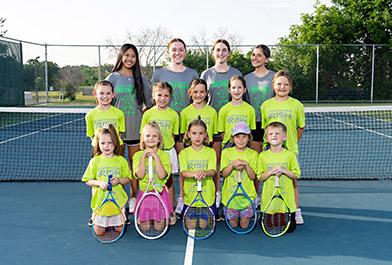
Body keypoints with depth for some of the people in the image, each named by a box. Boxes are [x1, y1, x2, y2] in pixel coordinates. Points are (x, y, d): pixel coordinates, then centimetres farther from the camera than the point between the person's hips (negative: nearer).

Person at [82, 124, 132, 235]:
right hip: (100, 200, 0)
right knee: (99, 232, 3)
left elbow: (128, 179, 4)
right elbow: (88, 180, 1)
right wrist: (99, 183, -17)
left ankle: (114, 221, 35)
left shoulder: (121, 160, -1)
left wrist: (119, 180, -17)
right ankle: (103, 222, 35)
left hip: (118, 200, 0)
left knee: (119, 230, 4)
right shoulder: (95, 161, -1)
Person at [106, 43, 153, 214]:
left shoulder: (141, 79, 9)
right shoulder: (113, 77, 4)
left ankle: (133, 199, 17)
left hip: (136, 129, 2)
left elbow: (149, 104, 17)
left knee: (135, 164, 5)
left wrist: (139, 116, 7)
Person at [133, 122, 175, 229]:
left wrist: (156, 157, -17)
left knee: (159, 227, -2)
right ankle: (146, 219, 33)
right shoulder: (138, 155, -1)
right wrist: (144, 156, -16)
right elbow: (140, 175, -14)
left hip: (159, 191, -1)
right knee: (145, 227, 2)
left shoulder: (164, 155, -3)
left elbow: (162, 175, -17)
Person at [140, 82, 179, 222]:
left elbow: (174, 134, 10)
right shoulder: (148, 113, 1)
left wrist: (165, 143, -2)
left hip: (168, 151, 1)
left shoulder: (173, 114, 2)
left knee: (169, 182, 8)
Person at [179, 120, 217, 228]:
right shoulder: (184, 153, 2)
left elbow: (213, 171, -10)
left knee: (204, 225, 6)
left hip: (207, 195, 0)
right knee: (191, 226, 4)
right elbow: (183, 172, -11)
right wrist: (194, 174, -32)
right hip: (190, 195, 0)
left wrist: (204, 172, -33)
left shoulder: (210, 152, 2)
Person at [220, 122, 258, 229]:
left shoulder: (253, 154, -2)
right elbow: (224, 174, -6)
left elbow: (253, 176, -8)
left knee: (244, 225, 6)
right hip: (230, 193, 0)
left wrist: (246, 164, -23)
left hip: (247, 194, 0)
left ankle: (244, 218, 37)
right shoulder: (227, 152, -1)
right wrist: (232, 165, -23)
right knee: (233, 225, 7)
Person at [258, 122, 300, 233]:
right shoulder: (263, 156, 0)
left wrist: (283, 171, -16)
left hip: (286, 198, 0)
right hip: (268, 199, 0)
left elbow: (296, 175, 0)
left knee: (289, 228, 4)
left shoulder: (290, 155, -2)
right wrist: (270, 171, -16)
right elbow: (260, 177, 1)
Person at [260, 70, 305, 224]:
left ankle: (296, 211, 18)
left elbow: (301, 127, 11)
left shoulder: (296, 105, 1)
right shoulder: (266, 105, 4)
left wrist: (293, 142, 9)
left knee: (292, 179, 5)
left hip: (290, 150, -1)